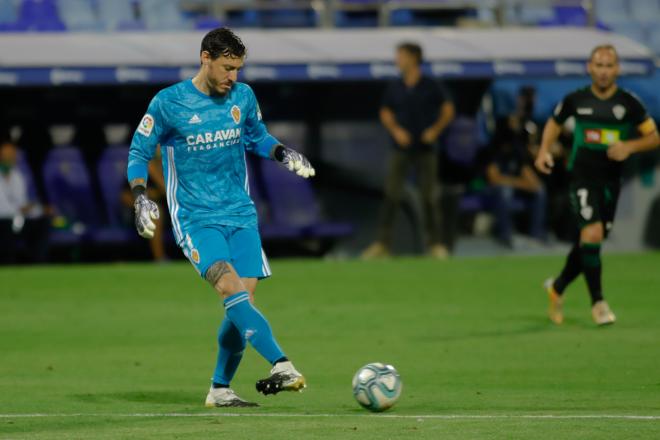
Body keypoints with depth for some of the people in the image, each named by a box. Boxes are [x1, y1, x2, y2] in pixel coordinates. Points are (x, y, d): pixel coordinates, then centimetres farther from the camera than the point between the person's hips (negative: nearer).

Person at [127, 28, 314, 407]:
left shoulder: (243, 97, 6)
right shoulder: (168, 103, -7)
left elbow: (257, 137, 23)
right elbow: (139, 152, 1)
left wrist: (283, 153, 4)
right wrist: (141, 197, -12)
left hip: (240, 214, 5)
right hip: (195, 217, -5)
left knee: (244, 301, -4)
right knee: (230, 287, -25)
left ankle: (220, 389, 10)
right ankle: (281, 365, -38)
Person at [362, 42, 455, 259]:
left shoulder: (431, 86, -3)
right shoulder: (394, 88, 4)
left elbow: (448, 110, 4)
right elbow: (385, 113, 13)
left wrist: (435, 130, -7)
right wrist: (396, 131, -3)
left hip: (425, 149, -2)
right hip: (401, 149, 2)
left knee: (429, 197, 1)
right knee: (391, 195, -5)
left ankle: (435, 243, 9)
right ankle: (382, 243, -5)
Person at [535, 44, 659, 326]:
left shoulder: (628, 103, -3)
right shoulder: (576, 100, -1)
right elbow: (554, 123, 17)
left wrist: (630, 146, -19)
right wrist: (545, 151, 1)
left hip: (611, 180, 2)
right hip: (582, 176, -2)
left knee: (590, 241, 10)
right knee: (592, 234, -19)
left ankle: (558, 287, 35)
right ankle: (598, 302, -10)